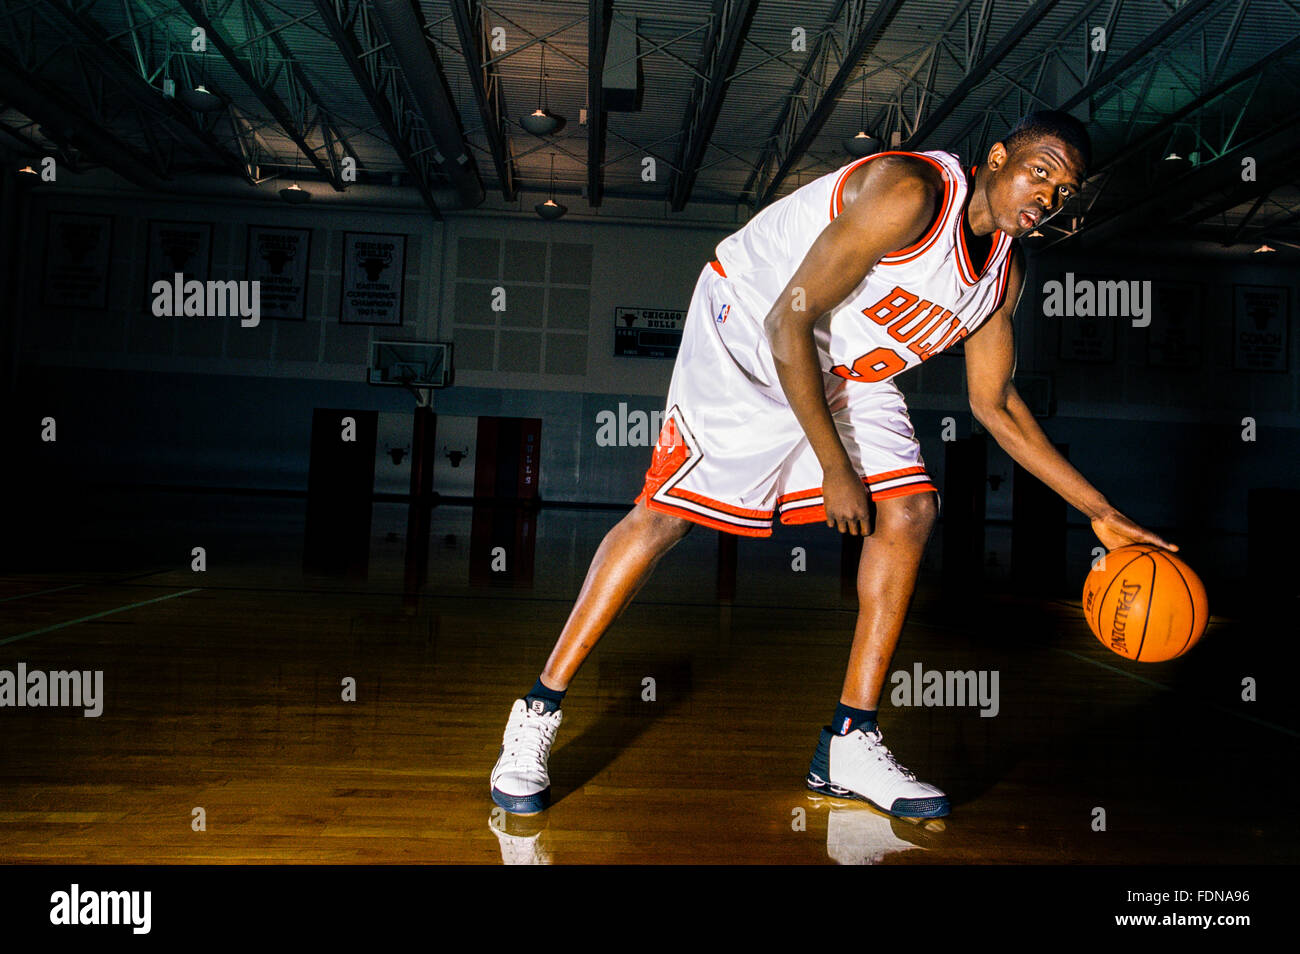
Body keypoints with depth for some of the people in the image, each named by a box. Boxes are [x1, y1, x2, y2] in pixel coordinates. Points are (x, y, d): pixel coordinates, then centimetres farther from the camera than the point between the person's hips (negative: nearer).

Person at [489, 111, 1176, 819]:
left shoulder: (1005, 272, 1)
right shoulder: (912, 191, -25)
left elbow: (994, 405, 9)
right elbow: (789, 319, -27)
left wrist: (1100, 512, 7)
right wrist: (834, 468, -24)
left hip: (844, 370, 8)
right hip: (747, 331, -8)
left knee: (910, 512, -6)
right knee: (666, 512, -15)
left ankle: (849, 745, 3)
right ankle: (537, 713, -1)